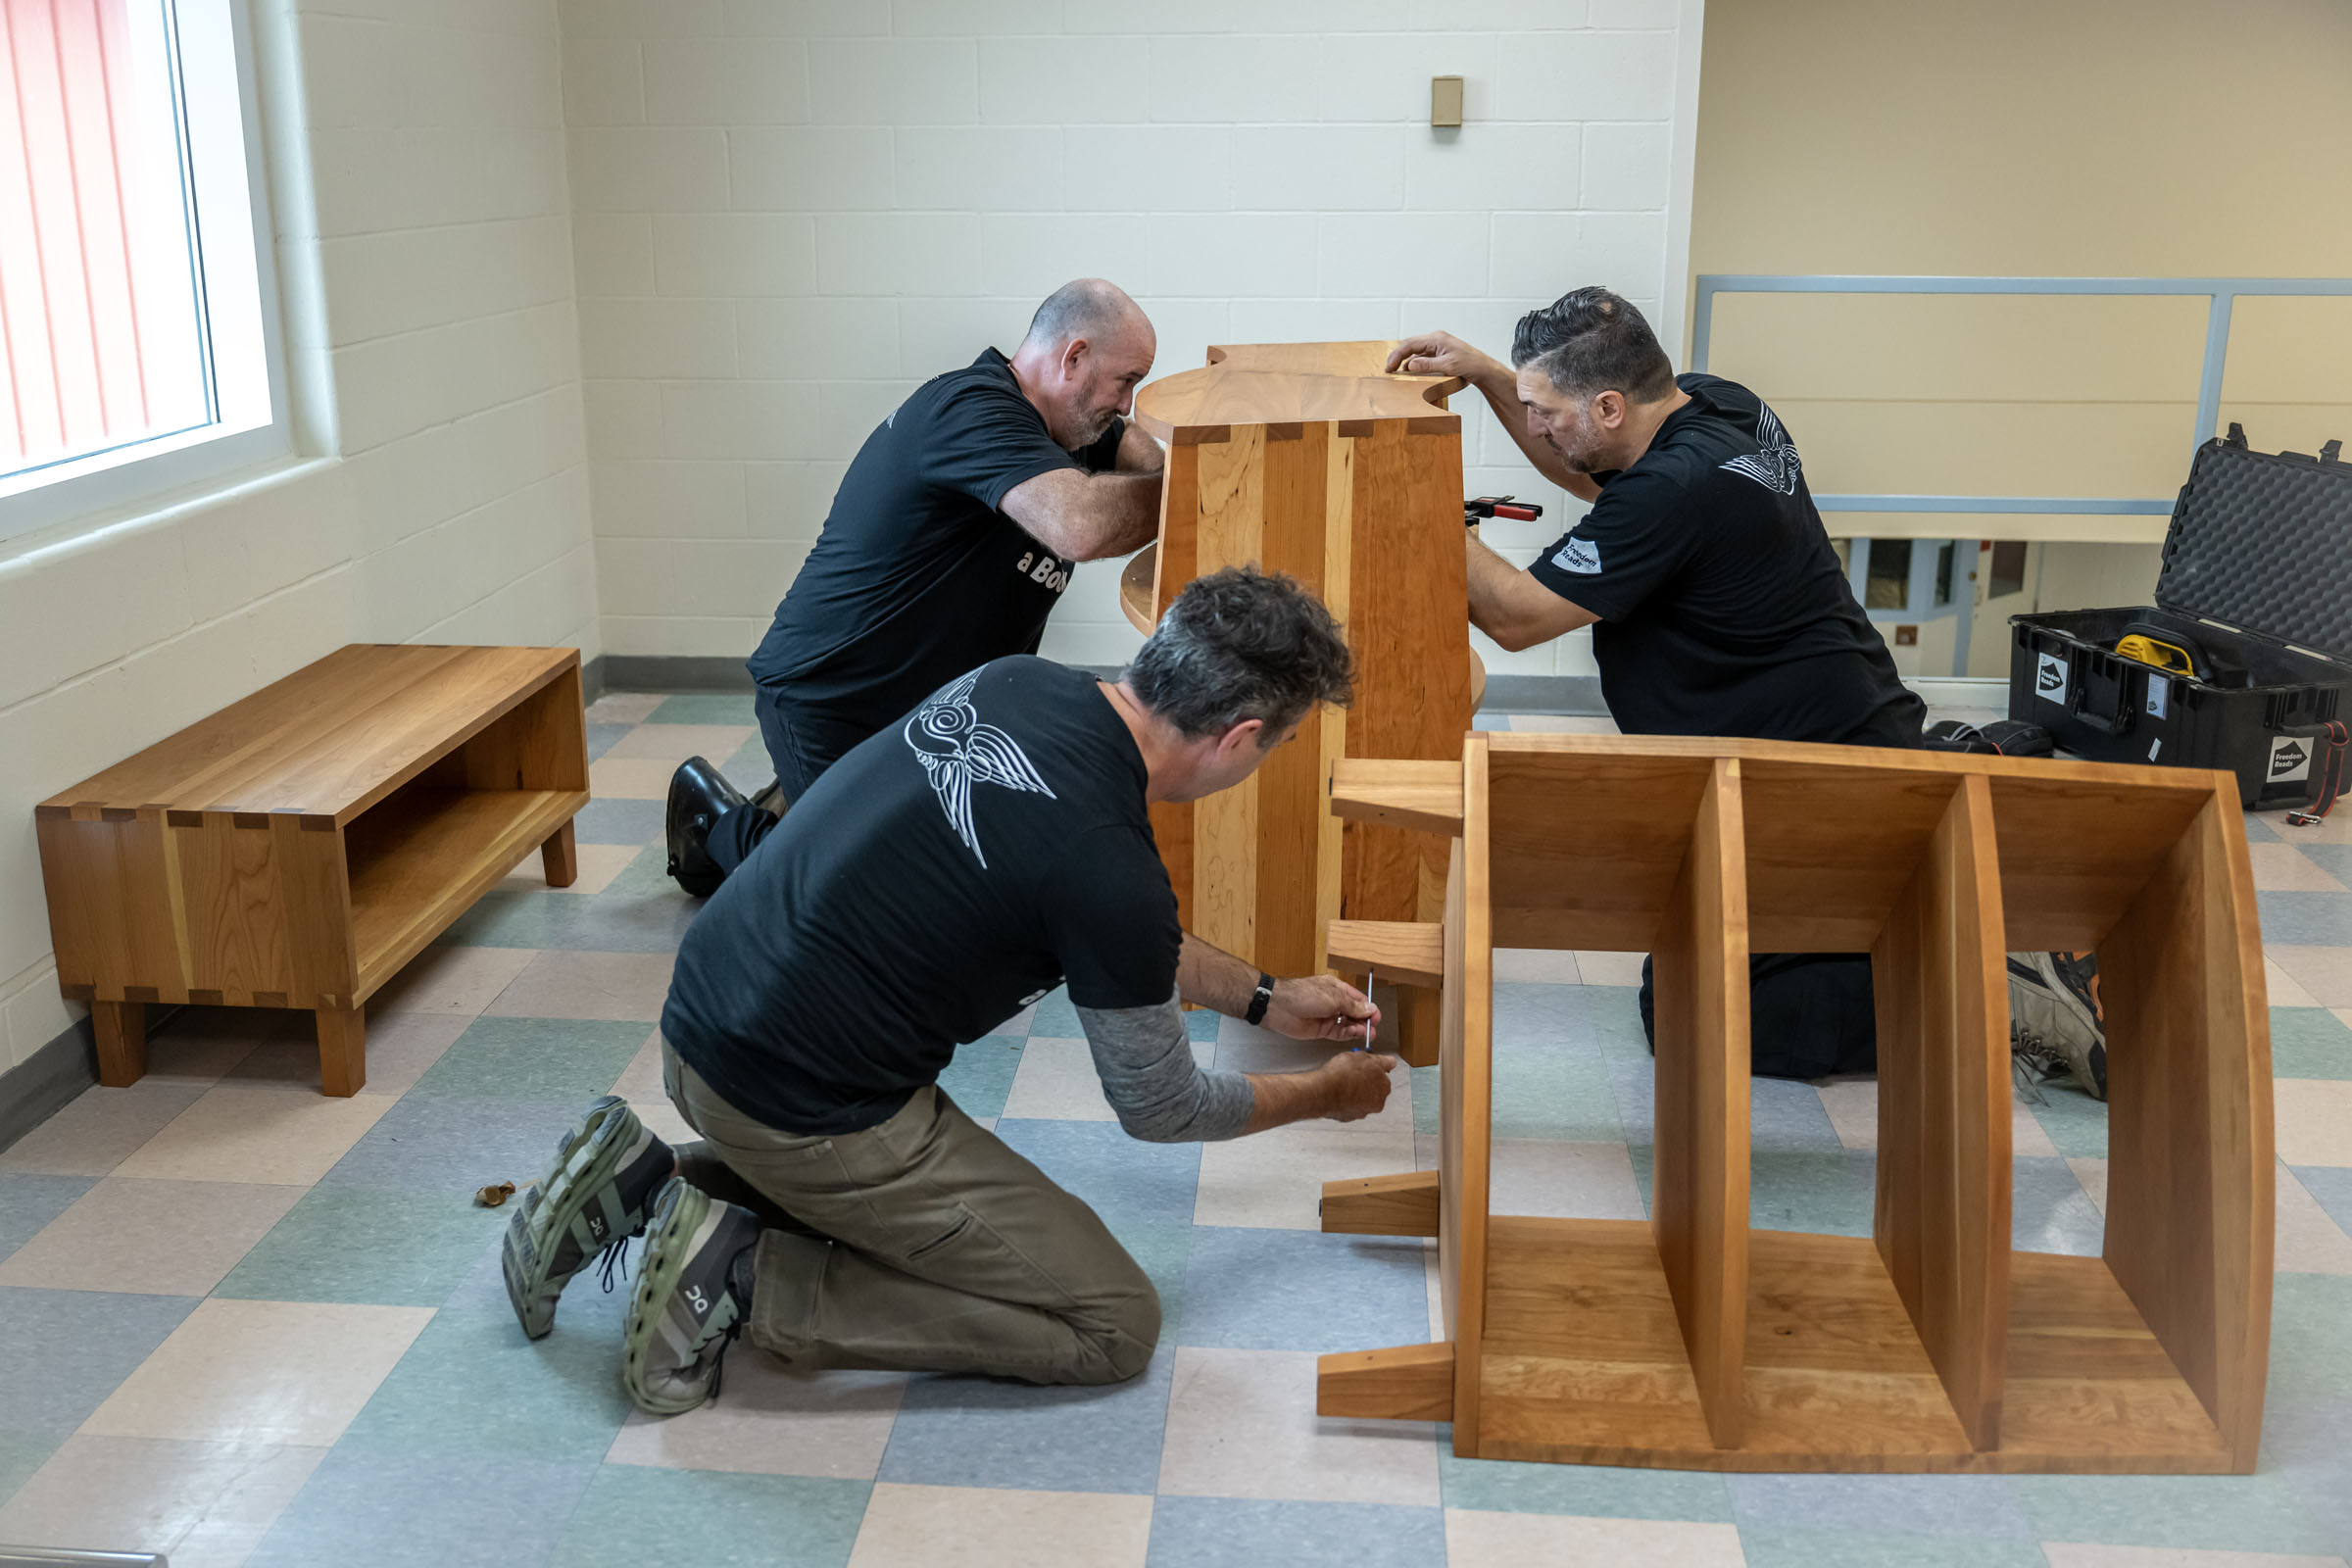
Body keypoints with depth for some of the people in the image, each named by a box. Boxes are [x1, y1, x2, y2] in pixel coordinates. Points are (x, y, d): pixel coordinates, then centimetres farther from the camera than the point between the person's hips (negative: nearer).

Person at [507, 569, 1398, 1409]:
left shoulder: (1013, 683, 0)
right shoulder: (1106, 865, -23)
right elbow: (1158, 1108, -4)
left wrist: (1263, 1000, 26)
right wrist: (1323, 1096, 14)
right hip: (799, 1110, -9)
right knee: (1114, 1324, 0)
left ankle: (648, 1182, 16)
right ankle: (746, 1277, -5)